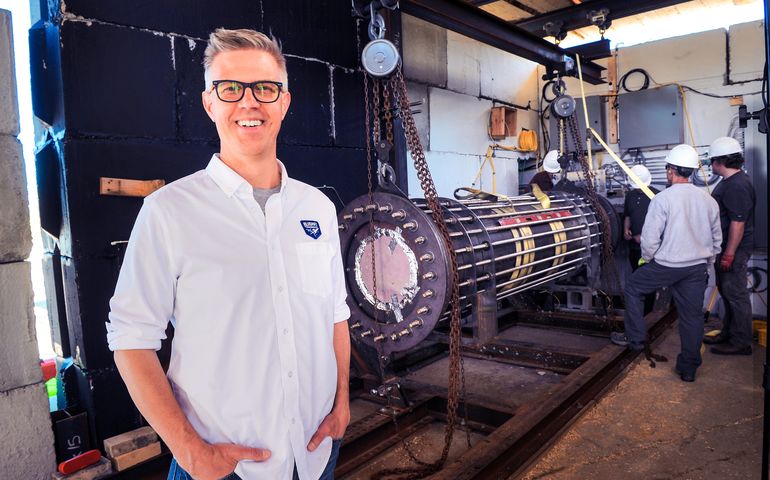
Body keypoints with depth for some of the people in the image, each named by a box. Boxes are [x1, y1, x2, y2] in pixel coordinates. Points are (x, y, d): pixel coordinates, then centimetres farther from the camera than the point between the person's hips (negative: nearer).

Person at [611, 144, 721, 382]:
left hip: (666, 265, -5)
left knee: (633, 287, 17)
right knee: (692, 315, 11)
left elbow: (650, 238, -14)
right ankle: (689, 368, 21)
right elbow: (717, 239, 13)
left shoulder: (663, 199, -14)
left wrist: (648, 259, 5)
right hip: (698, 268, 6)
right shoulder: (708, 200, 5)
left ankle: (635, 338, 19)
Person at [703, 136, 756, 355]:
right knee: (726, 291, 18)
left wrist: (729, 254, -24)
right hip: (724, 247, 11)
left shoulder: (738, 186, -21)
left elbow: (738, 223, -25)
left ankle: (740, 343, 7)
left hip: (734, 249, -11)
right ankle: (728, 333, 30)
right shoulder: (729, 181, 13)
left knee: (736, 295, -2)